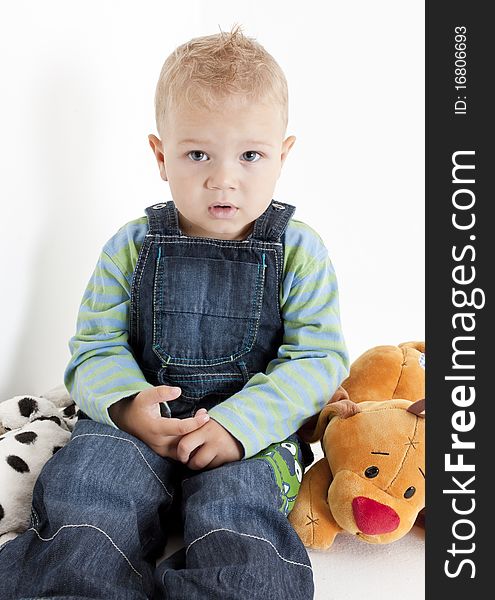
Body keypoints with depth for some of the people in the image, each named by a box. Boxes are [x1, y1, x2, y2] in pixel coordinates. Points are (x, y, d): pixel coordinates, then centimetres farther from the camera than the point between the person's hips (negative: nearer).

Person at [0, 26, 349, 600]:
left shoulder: (300, 251, -2)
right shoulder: (130, 248, 2)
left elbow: (319, 359, -7)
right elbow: (96, 347, 5)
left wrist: (238, 423, -22)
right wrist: (129, 402, -20)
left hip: (256, 426, -1)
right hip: (137, 423, 2)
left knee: (232, 508, -31)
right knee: (86, 492, -24)